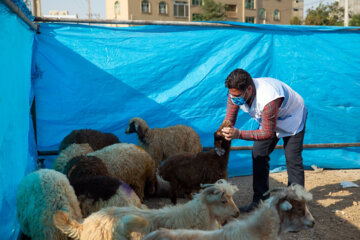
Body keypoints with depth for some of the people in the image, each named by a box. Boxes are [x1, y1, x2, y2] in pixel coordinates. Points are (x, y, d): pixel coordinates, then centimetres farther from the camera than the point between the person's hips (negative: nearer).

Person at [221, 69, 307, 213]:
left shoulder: (268, 99, -45)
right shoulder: (235, 94, -24)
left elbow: (268, 133, -36)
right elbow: (228, 121, -14)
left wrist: (239, 134, -46)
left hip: (292, 118, -6)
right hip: (267, 119, 7)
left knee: (292, 158, -13)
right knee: (258, 154, 0)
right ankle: (260, 200, 9)